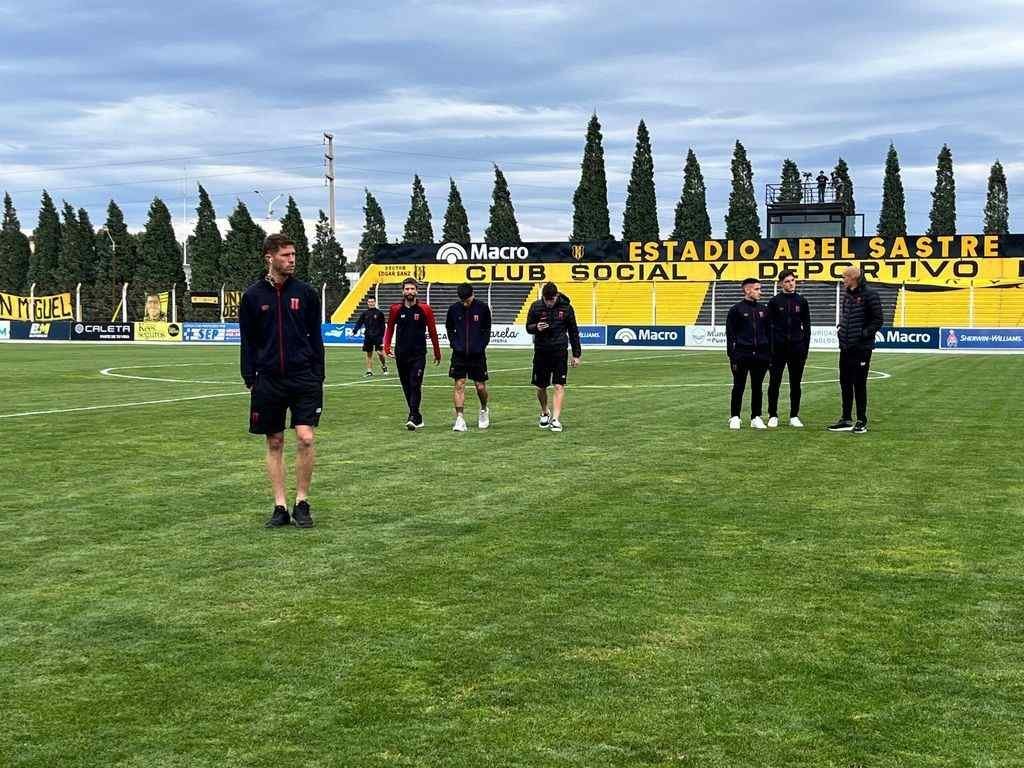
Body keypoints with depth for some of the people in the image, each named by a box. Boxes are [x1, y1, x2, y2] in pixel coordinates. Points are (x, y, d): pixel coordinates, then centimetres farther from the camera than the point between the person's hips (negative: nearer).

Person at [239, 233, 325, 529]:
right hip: (269, 380, 1)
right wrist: (250, 380, 0)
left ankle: (302, 502, 5)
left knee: (305, 438, -11)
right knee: (274, 443, 6)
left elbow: (315, 337, 7)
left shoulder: (305, 292, 3)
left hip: (303, 379, -1)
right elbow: (247, 342, 6)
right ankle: (280, 507, 14)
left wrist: (318, 377, 2)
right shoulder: (253, 296, 2)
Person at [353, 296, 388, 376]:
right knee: (369, 354, 6)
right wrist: (354, 331, -7)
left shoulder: (379, 313, 0)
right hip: (368, 336, 3)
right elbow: (359, 323, 6)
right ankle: (369, 371, 13)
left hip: (377, 336, -3)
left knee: (380, 352, -10)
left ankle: (384, 366, 15)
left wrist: (381, 336, -5)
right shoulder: (365, 313, 7)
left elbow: (382, 326, 1)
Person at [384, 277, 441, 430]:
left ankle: (413, 418, -18)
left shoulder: (424, 309, -2)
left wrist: (437, 353, 8)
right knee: (407, 387, 8)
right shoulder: (396, 309, 3)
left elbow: (432, 331, 4)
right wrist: (387, 347, -1)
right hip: (401, 354, 3)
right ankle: (417, 418, 19)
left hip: (418, 354, -3)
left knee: (415, 386, -13)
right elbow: (390, 329, 12)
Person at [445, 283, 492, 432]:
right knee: (459, 385, -5)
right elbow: (449, 329, 13)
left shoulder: (482, 308, -5)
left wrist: (482, 345, -4)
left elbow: (487, 329, 5)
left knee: (480, 386, 5)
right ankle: (460, 419, -4)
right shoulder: (453, 309, -2)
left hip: (477, 353, -1)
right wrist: (454, 344, 2)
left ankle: (484, 410, 33)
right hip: (459, 353, 1)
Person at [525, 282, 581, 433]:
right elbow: (528, 327, 6)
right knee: (540, 387, 9)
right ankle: (545, 413, 33)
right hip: (541, 351, 2)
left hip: (559, 351, -1)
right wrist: (536, 327, -19)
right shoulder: (536, 307, -2)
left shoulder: (565, 307, -3)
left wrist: (576, 354, 5)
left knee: (559, 386, -9)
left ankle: (556, 419, -9)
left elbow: (573, 332, 5)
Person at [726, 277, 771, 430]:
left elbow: (769, 332, 14)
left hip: (760, 355, 4)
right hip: (742, 355, -4)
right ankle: (735, 417, 8)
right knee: (739, 387, 2)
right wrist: (732, 356, -9)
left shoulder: (763, 309, 11)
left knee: (757, 387, 8)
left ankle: (756, 417, 15)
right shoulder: (736, 309, -3)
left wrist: (770, 354, 8)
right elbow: (730, 334, -3)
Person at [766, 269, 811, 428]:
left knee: (795, 384, 6)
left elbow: (806, 327, 9)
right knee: (774, 383, 0)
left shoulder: (801, 301, 7)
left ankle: (794, 416, 14)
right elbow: (768, 326, 0)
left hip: (797, 348, 2)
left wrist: (805, 349, 2)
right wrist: (769, 349, -6)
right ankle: (773, 416, 9)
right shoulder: (774, 302, 0)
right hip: (778, 349, -2)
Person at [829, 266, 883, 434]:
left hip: (861, 348, -7)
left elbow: (877, 321, -10)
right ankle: (846, 420, 19)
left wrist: (863, 334, -17)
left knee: (859, 384, -1)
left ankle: (862, 422, 7)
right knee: (845, 384, 11)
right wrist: (840, 327, 6)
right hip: (845, 348, 7)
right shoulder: (845, 295, 12)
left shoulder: (869, 294, -10)